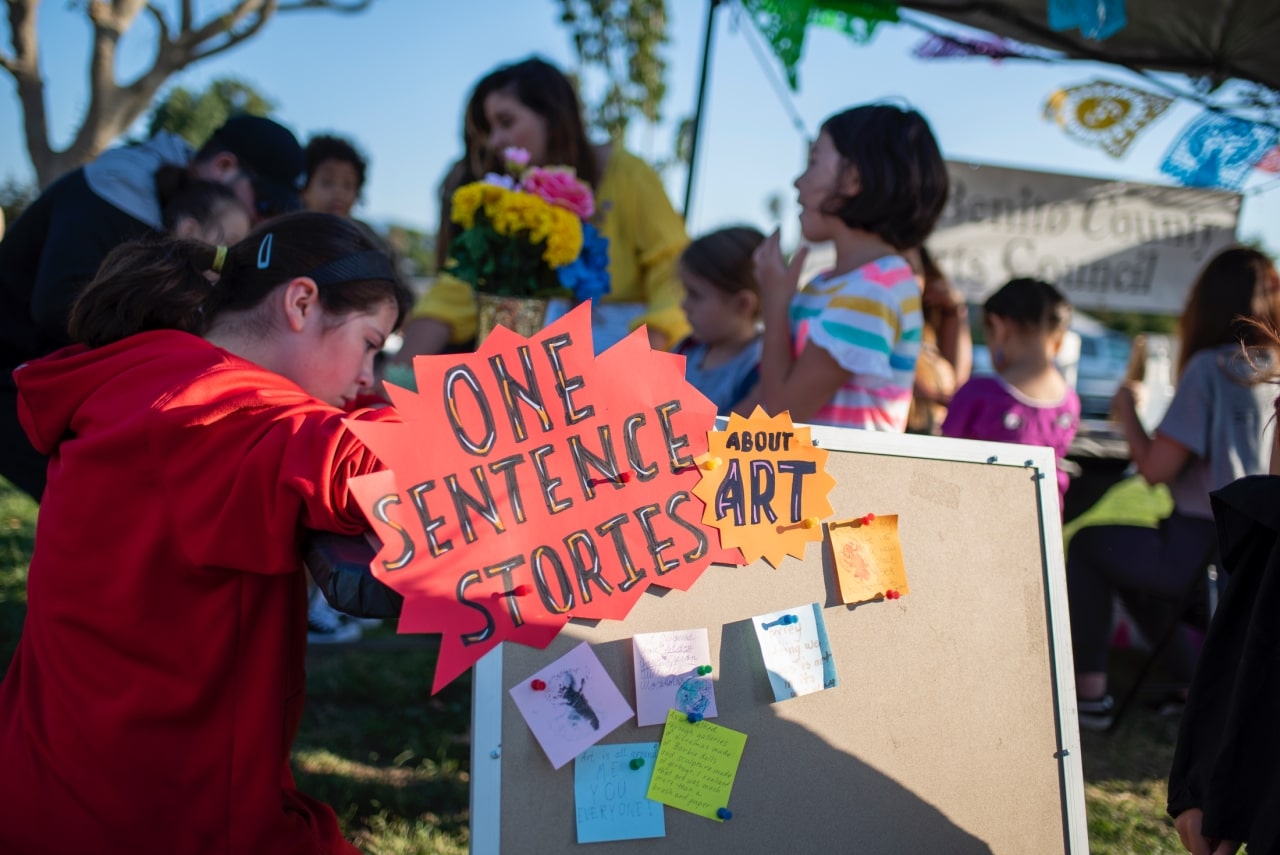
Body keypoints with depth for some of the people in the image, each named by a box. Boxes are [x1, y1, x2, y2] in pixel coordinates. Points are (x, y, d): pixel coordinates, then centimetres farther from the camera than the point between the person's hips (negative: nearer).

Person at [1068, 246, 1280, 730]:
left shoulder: (1209, 368, -14)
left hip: (1204, 548, -7)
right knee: (1134, 565, 31)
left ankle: (1090, 693, 16)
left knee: (1088, 545, 17)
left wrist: (1127, 412, 2)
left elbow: (1155, 469, -15)